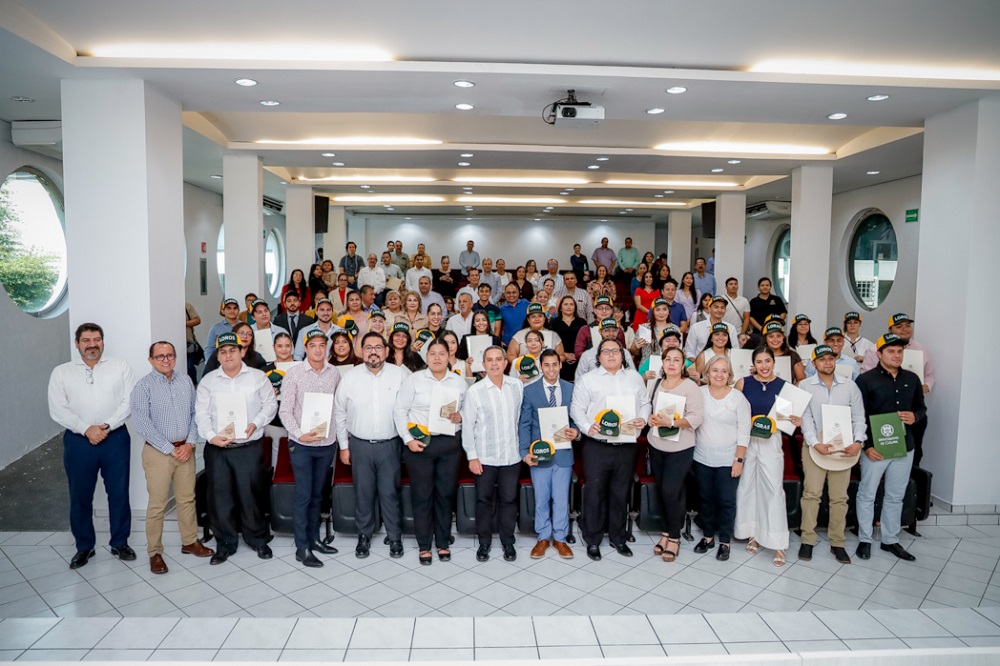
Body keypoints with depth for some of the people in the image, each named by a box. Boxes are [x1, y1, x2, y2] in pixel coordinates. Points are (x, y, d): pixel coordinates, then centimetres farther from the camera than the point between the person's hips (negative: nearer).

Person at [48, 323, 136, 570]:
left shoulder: (120, 367, 4)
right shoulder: (61, 372, 5)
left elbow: (129, 401, -4)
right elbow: (57, 409, -3)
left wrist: (107, 426, -16)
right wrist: (86, 429, -15)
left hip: (115, 438, 0)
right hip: (78, 441, 1)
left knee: (119, 493, 7)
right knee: (80, 496, 9)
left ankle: (120, 543, 22)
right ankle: (84, 546, 25)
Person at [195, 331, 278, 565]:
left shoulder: (258, 377, 2)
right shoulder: (208, 380, 6)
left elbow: (270, 405, 2)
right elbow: (201, 413, 2)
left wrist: (255, 424, -13)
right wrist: (211, 436, -12)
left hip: (248, 447, -2)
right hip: (216, 448, 2)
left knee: (250, 495, 4)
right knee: (220, 497, 8)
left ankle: (258, 539, 21)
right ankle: (225, 543, 22)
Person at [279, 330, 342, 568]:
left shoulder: (334, 373, 1)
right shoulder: (293, 373, -8)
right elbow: (285, 410, -9)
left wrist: (339, 435, 5)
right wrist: (299, 434, -20)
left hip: (327, 443, 4)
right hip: (302, 444, -3)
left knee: (317, 495, 16)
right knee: (303, 496, 1)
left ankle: (314, 539, 29)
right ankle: (302, 548, 11)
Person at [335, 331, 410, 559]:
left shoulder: (401, 374, -6)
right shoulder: (350, 377, -2)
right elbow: (339, 413, 6)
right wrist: (343, 446, 7)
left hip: (390, 445, -1)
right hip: (360, 445, 1)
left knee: (390, 493, 6)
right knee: (363, 493, 11)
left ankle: (395, 537, 24)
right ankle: (364, 536, 30)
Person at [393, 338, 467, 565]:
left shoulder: (460, 382, 8)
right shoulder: (413, 380, 0)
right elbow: (399, 411, -2)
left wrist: (461, 417, -8)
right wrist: (408, 439, -9)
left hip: (450, 444, 2)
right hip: (420, 443, -2)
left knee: (446, 494, 8)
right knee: (422, 495, 4)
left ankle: (443, 542, 24)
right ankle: (424, 545, 18)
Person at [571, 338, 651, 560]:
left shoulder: (635, 377, 11)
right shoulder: (587, 379, 0)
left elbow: (645, 403, 14)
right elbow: (576, 408, -2)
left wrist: (643, 418, -6)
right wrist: (587, 426, -18)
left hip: (627, 446, 3)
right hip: (597, 445, -3)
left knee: (621, 493, 13)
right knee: (595, 492, 3)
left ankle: (618, 538, 29)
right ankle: (593, 540, 18)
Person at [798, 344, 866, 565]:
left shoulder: (850, 386, 8)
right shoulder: (805, 386, 1)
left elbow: (859, 417, 5)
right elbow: (806, 418, -5)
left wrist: (858, 442, -10)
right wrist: (815, 443, -18)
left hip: (843, 447, 2)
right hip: (815, 446, -2)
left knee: (839, 497, 6)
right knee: (811, 493, -2)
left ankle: (837, 542, 16)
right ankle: (808, 540, 6)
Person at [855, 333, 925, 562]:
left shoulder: (912, 379, 7)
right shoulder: (866, 380, -8)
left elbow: (921, 407, 18)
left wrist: (915, 416, -6)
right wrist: (866, 445, -14)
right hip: (874, 447, -4)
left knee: (895, 496, 14)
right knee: (867, 495, 4)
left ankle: (891, 540, 26)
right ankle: (865, 540, 18)